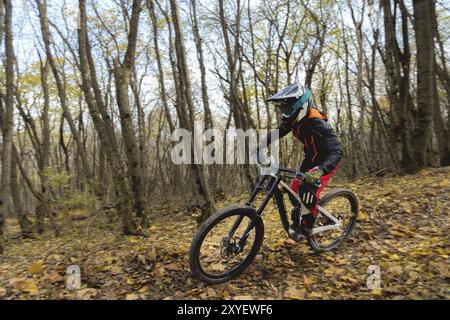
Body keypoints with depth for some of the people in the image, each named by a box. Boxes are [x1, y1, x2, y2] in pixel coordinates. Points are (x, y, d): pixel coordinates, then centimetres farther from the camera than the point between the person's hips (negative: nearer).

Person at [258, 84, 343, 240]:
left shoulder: (318, 124, -36)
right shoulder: (294, 119, -13)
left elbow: (336, 151, -43)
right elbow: (278, 132, -2)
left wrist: (318, 172, -59)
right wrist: (260, 146, -17)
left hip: (325, 162, -7)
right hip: (311, 157, 7)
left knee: (309, 189, -22)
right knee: (295, 188, 1)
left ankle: (307, 226, 0)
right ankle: (298, 218, 24)